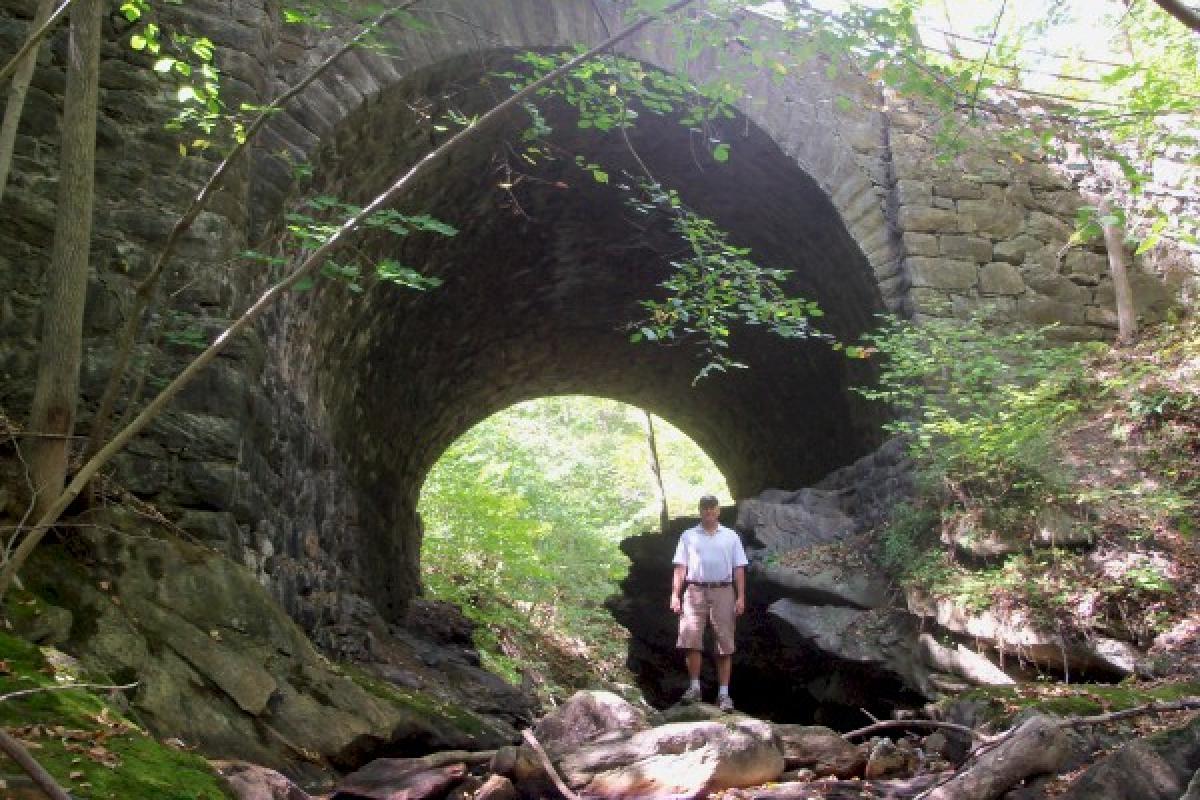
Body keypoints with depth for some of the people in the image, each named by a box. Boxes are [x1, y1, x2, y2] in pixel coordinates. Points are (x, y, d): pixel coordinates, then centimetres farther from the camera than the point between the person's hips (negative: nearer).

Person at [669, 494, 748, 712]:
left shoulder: (731, 537, 13)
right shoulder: (689, 536, 12)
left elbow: (739, 569, 9)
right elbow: (680, 568, 7)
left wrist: (741, 597, 0)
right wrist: (675, 595, -2)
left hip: (723, 592, 0)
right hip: (695, 590, 0)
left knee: (725, 644, 0)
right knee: (691, 639, -10)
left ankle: (723, 694, 6)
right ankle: (694, 687, 3)